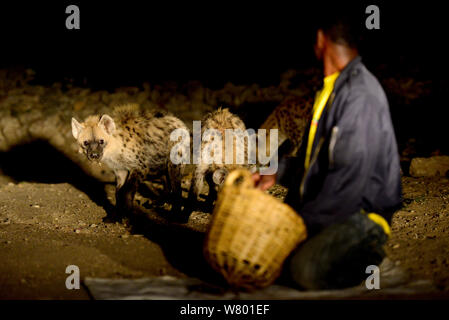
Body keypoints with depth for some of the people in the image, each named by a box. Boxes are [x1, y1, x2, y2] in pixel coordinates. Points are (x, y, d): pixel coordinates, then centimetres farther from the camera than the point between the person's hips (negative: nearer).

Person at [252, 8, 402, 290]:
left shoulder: (361, 94, -19)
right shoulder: (331, 90, 13)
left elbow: (350, 174, -25)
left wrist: (308, 220, -20)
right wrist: (278, 173, 15)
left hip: (361, 213, -8)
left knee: (306, 270, -29)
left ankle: (368, 254, 0)